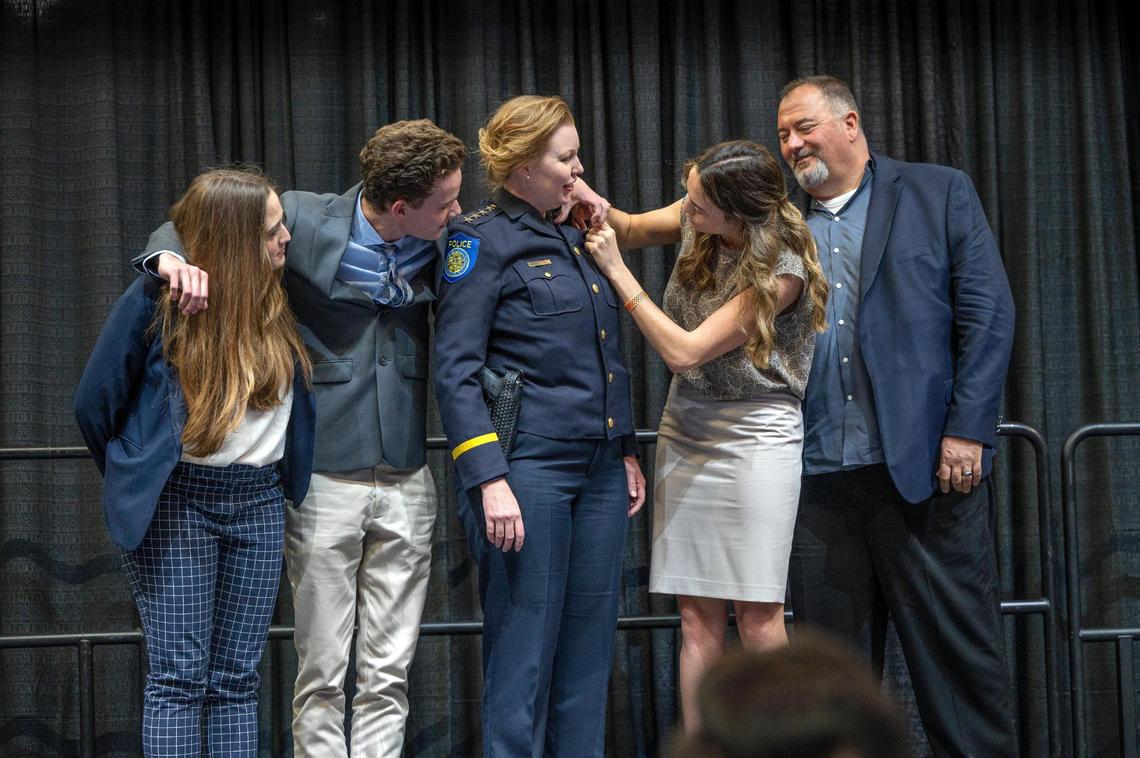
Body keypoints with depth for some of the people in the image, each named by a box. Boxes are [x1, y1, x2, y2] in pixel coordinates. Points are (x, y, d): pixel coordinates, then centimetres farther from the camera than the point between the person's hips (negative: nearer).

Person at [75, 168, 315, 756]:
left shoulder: (281, 298, 2)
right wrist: (136, 481, 11)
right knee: (179, 677, -5)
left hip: (260, 502, 4)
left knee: (236, 679, 7)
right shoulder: (156, 299, -10)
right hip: (176, 503, -4)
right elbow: (94, 403, 1)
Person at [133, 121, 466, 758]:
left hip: (406, 482, 3)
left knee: (390, 673, 7)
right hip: (326, 479, -3)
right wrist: (173, 258, -24)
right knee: (322, 674, 3)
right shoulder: (307, 222, -9)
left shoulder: (440, 242, 1)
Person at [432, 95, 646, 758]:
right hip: (529, 468, -7)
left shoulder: (574, 238, 16)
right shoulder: (483, 240, -6)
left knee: (589, 649, 8)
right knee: (524, 652, -4)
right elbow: (455, 370, -12)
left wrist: (627, 452, 18)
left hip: (599, 471, 7)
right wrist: (489, 479, -19)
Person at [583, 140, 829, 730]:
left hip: (754, 437, -6)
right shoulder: (697, 221, -1)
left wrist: (617, 271, -17)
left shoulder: (781, 272, -19)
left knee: (758, 619, -6)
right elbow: (632, 229, 20)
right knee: (698, 620, 3)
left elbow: (684, 351, -21)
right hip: (686, 431, 6)